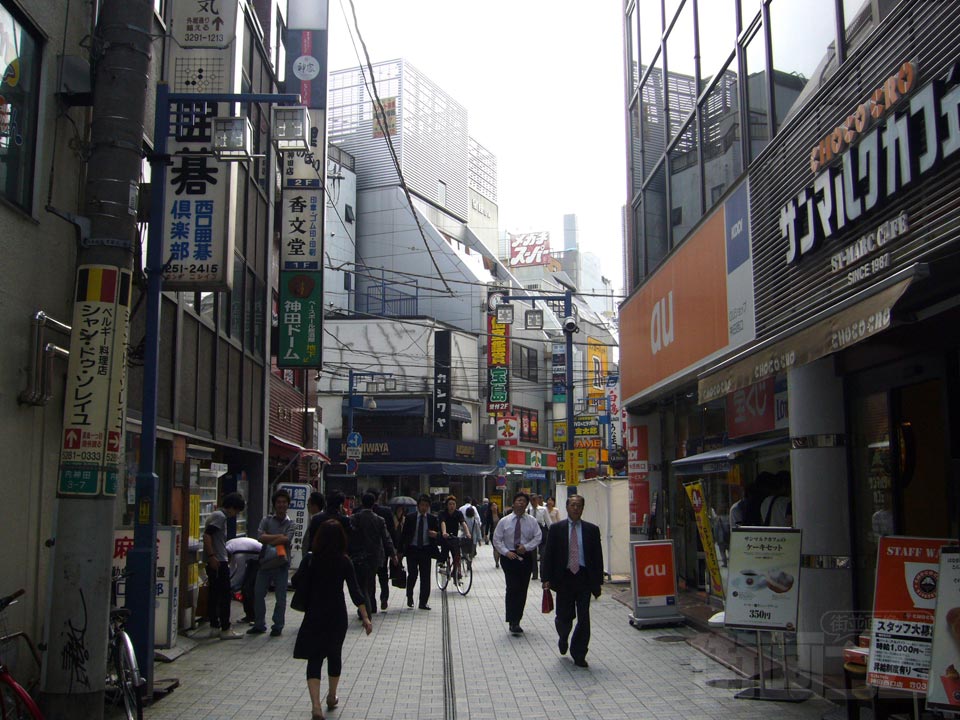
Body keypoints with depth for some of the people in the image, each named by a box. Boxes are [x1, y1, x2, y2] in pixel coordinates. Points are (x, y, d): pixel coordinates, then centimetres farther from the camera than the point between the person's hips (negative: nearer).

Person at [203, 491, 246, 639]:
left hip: (214, 563, 10)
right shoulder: (220, 516, -13)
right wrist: (211, 556, -24)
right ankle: (225, 630, -2)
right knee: (225, 596, -5)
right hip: (219, 562, -10)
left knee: (214, 594, 13)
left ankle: (214, 626, 20)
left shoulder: (217, 515, 17)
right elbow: (206, 535, -23)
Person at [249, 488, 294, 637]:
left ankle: (278, 626, 13)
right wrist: (279, 537, -13)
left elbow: (286, 540, -14)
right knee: (258, 594, 5)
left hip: (282, 564, -2)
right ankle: (259, 625, 17)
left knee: (280, 597, 2)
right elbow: (260, 537, -9)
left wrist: (269, 541, -11)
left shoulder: (290, 523, 4)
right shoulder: (266, 520, 8)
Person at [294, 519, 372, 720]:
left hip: (314, 614, -1)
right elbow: (354, 590, -10)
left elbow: (300, 584, -1)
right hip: (337, 615, 1)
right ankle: (331, 698, 35)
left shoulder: (311, 559, -8)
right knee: (334, 654, 20)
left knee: (314, 658, 1)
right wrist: (365, 617, -8)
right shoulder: (344, 562, -8)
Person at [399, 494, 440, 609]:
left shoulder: (433, 519, 7)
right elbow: (404, 535, 3)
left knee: (425, 577, 0)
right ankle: (409, 597, 18)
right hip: (412, 550, -1)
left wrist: (436, 534, -14)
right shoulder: (410, 518, 3)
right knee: (412, 574, -8)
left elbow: (439, 533, 11)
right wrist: (401, 550, -2)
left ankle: (423, 603, 8)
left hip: (426, 550, 1)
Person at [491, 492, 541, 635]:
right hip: (509, 557, -2)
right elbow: (497, 539, 2)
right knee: (513, 588, -13)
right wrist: (506, 552, -11)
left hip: (525, 557, 2)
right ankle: (513, 621, -9)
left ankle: (516, 621, 18)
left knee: (522, 590, 6)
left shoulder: (531, 521, 4)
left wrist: (526, 546, -13)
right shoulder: (504, 521, 1)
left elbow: (538, 537, 3)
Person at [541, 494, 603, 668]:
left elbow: (597, 556, 5)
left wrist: (597, 582, 2)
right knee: (564, 616, 5)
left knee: (584, 618, -1)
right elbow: (548, 554, 1)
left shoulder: (591, 530, 5)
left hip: (584, 578, 1)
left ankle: (579, 655, 11)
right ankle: (563, 638, 38)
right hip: (564, 578, 0)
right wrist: (547, 579, -6)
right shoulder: (556, 529, 3)